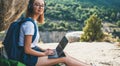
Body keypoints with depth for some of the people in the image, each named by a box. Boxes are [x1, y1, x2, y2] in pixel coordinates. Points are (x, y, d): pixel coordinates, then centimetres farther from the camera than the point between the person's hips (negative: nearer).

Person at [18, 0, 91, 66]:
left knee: (63, 54, 3)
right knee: (64, 58, -10)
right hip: (29, 58, -9)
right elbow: (27, 50, -21)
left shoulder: (33, 22, 10)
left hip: (33, 53, 9)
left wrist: (44, 50, 5)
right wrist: (45, 53, -11)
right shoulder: (29, 24, -19)